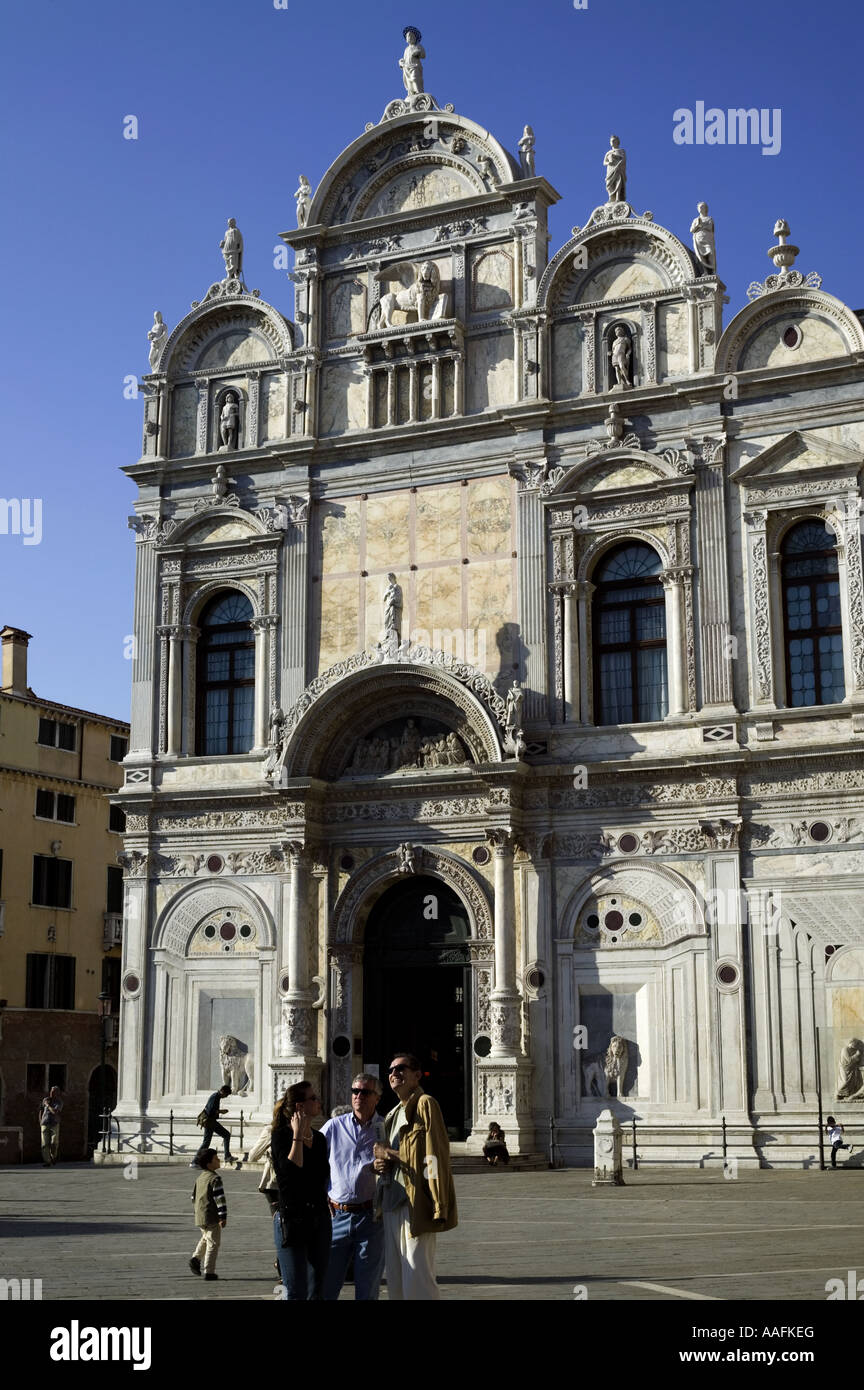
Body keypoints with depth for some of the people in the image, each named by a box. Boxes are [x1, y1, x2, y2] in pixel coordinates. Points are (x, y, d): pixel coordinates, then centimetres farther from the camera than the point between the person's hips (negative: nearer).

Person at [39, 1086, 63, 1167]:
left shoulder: (59, 1102, -4)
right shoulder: (45, 1099, 5)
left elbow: (55, 1112, -20)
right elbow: (41, 1110, 19)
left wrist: (48, 1105, -11)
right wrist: (40, 1120, 12)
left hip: (54, 1124, -2)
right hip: (45, 1124, 2)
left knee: (54, 1143, 1)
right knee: (45, 1144, -7)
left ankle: (53, 1158, 28)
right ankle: (47, 1161, -5)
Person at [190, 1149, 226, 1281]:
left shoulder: (199, 1178, 11)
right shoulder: (215, 1179, -15)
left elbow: (194, 1197, 19)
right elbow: (220, 1199, -20)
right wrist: (223, 1216, -19)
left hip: (200, 1217, 8)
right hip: (212, 1217, -8)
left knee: (205, 1238, 27)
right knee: (213, 1243, 1)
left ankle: (196, 1258, 10)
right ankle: (209, 1272, 3)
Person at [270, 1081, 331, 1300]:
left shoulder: (319, 1139, 13)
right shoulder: (281, 1136, -6)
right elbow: (291, 1171, -22)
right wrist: (297, 1135, -15)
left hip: (320, 1218, 7)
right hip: (292, 1219, -7)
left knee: (318, 1291, 8)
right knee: (296, 1293, -7)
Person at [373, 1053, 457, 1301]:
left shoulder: (425, 1104, -6)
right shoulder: (394, 1113, 22)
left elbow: (436, 1156, -14)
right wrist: (380, 1164, 8)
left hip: (415, 1204, -9)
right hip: (391, 1204, 9)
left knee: (417, 1282, -10)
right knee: (395, 1281, 11)